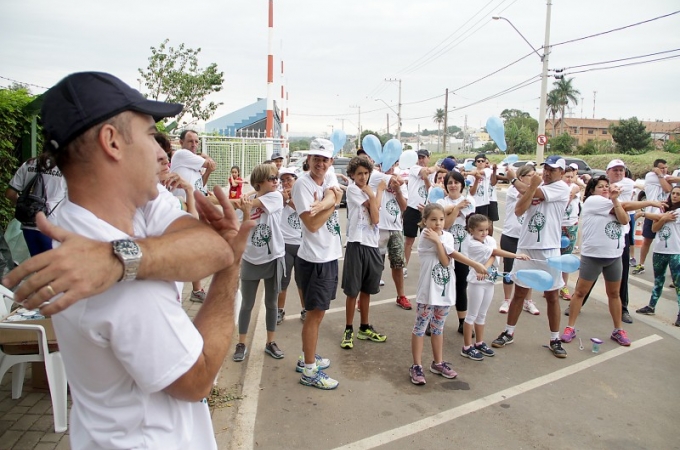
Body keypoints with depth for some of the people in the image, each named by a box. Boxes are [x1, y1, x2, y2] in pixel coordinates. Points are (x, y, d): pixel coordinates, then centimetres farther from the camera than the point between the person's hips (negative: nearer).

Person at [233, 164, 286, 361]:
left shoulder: (276, 196, -7)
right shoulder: (250, 200, 0)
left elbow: (254, 203, -22)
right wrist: (246, 211, -25)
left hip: (273, 258, -1)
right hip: (251, 259, 2)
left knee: (271, 303, 11)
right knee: (246, 304, 9)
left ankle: (270, 343, 26)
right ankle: (241, 344, 23)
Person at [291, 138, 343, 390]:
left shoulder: (328, 180, 9)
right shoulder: (302, 183, -14)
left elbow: (334, 197, -13)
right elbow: (312, 225, -21)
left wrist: (324, 204, -31)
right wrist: (332, 203, -11)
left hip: (329, 256, 8)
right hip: (315, 259, -8)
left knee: (318, 311, 18)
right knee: (316, 313, -1)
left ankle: (307, 357, 33)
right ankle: (309, 371, 11)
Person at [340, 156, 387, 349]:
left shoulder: (371, 191, 11)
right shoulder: (352, 189, -3)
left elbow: (375, 219, -6)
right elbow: (374, 206, -11)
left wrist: (370, 192, -9)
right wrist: (379, 190, 3)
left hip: (372, 245, 5)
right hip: (356, 245, -5)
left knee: (366, 290, 16)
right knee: (352, 291, 2)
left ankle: (364, 328, 28)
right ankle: (348, 330, 16)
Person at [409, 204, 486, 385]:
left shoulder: (448, 236, 6)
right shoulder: (426, 236, -11)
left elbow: (446, 261, -10)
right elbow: (453, 254, -14)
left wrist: (437, 240, -17)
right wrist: (475, 265, -11)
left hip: (445, 290, 6)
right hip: (428, 291, -6)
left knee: (438, 328, 18)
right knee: (420, 328, 3)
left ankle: (438, 363, 30)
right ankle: (417, 366, 11)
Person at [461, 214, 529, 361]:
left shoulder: (490, 239, 2)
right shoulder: (472, 244, -17)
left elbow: (493, 256, -14)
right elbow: (496, 252, -19)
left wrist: (486, 268, -32)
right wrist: (516, 256, -20)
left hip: (489, 281, 6)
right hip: (477, 283, -6)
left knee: (482, 314, 16)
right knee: (472, 315, 1)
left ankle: (479, 343, 28)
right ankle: (467, 347, 9)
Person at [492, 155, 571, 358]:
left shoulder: (562, 188, -4)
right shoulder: (534, 186, 7)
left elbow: (536, 194, -15)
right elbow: (519, 210, -6)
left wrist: (513, 179, -1)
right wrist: (531, 187, -17)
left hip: (549, 250, -3)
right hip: (525, 247, 3)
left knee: (552, 296, 7)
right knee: (519, 293, 11)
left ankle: (555, 339, 21)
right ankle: (508, 333, 22)